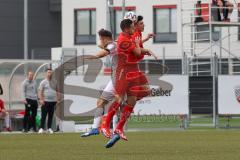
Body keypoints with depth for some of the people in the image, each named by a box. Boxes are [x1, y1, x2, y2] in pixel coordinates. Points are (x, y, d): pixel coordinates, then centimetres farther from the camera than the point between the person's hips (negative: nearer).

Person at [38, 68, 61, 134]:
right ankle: (41, 128, -4)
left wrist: (58, 99, 8)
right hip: (45, 101, -5)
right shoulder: (43, 82, 1)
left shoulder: (54, 82, 16)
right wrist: (41, 99, -16)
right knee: (43, 115, -6)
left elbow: (57, 91, 20)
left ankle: (49, 128, 11)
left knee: (51, 115, 6)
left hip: (53, 101, 5)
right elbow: (40, 91, -6)